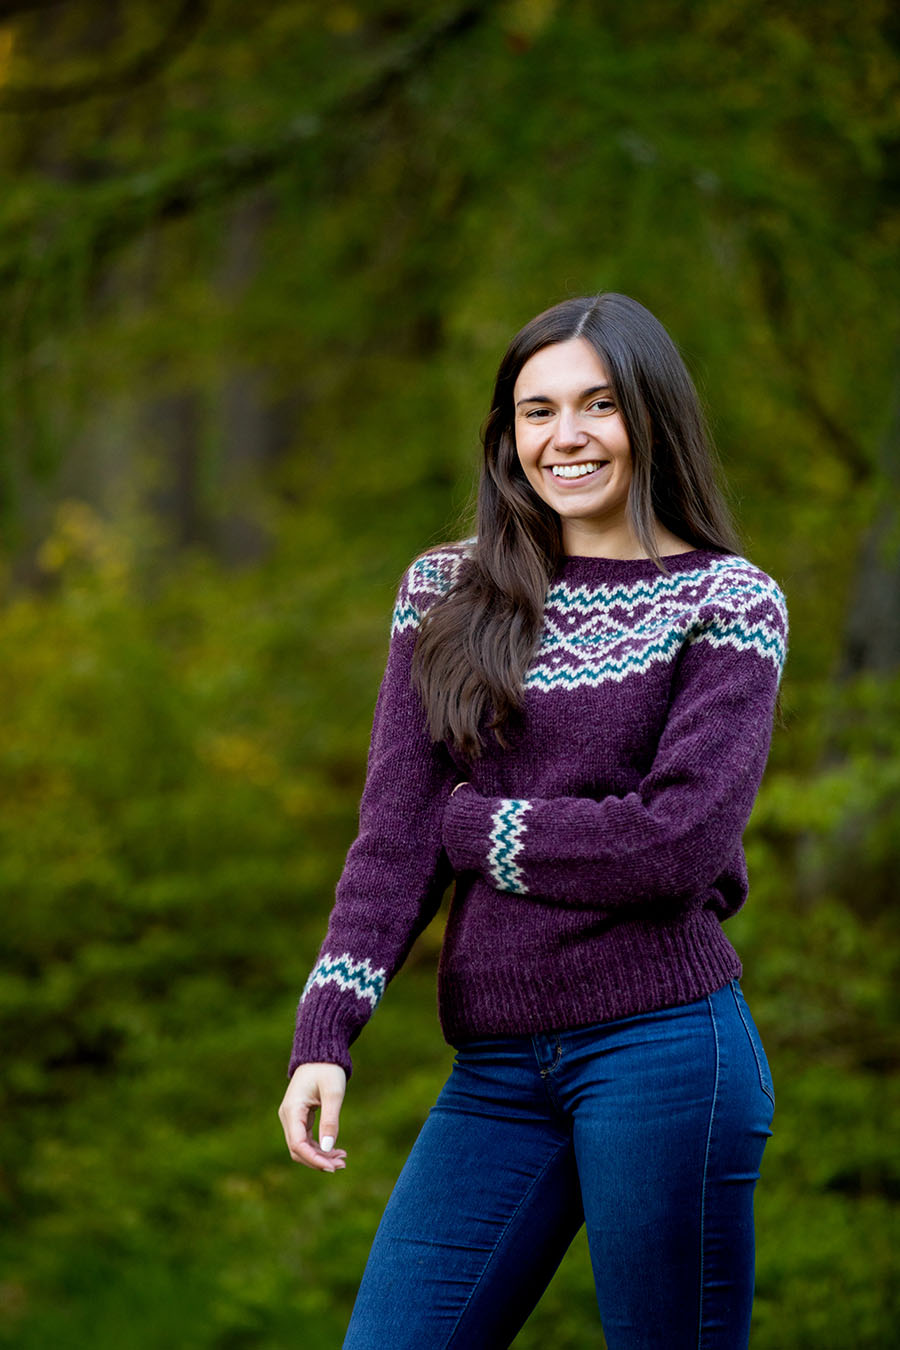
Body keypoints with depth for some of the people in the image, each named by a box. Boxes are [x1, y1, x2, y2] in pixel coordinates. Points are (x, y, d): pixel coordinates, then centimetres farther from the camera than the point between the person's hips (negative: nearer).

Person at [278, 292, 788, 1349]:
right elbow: (393, 829, 4)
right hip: (497, 1068, 4)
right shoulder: (447, 596, 11)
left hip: (661, 1043, -4)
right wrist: (324, 1032, -9)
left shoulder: (728, 603, 0)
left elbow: (682, 842, -12)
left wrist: (472, 823, -5)